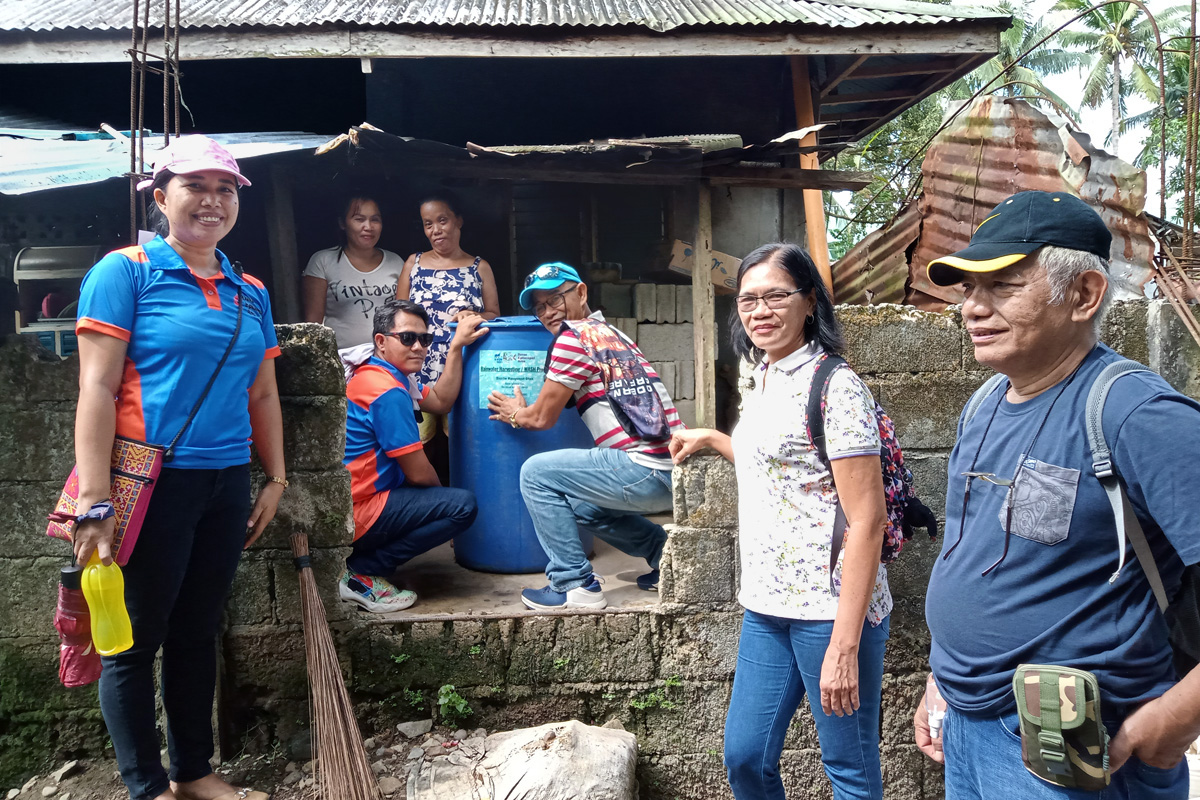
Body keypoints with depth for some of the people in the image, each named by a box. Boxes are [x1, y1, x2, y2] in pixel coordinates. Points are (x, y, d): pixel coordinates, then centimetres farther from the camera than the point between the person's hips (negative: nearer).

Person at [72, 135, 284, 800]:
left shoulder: (251, 293, 12)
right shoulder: (126, 271, -4)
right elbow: (97, 389, -11)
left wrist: (275, 479, 12)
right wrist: (94, 502, -16)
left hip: (226, 483, 6)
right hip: (152, 482, -5)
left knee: (197, 633, 15)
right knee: (136, 640, 6)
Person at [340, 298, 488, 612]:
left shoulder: (387, 374, 12)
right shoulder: (388, 391, -18)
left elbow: (440, 402, 17)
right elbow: (419, 474, -15)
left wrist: (457, 346, 10)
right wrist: (442, 493, 6)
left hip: (345, 504, 11)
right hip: (357, 513, -10)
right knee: (462, 505, -17)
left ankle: (364, 560, 11)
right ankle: (362, 573, -10)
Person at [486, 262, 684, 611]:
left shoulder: (574, 335, -7)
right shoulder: (612, 333, 19)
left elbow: (542, 417, -1)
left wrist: (514, 415, 18)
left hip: (646, 472, -9)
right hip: (676, 473, 9)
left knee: (536, 474, -2)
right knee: (582, 505, 26)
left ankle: (575, 586, 1)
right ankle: (665, 553, 25)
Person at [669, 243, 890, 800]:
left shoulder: (836, 388, -14)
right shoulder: (762, 381, 10)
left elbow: (867, 520, -18)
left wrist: (845, 645, -21)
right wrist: (711, 439, 25)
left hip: (830, 611, -7)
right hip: (766, 607, 8)